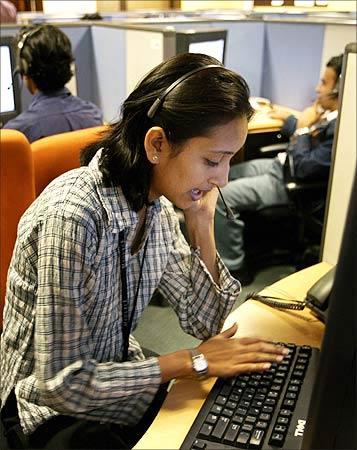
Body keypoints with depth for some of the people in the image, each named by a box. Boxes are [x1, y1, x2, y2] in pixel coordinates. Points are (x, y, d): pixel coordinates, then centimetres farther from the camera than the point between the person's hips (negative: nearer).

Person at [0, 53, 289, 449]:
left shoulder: (156, 203, -7)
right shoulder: (72, 216, -31)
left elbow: (204, 323, -1)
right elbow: (61, 385, -28)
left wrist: (202, 223, -14)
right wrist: (192, 361, -22)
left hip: (120, 378, 6)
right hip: (59, 411, -6)